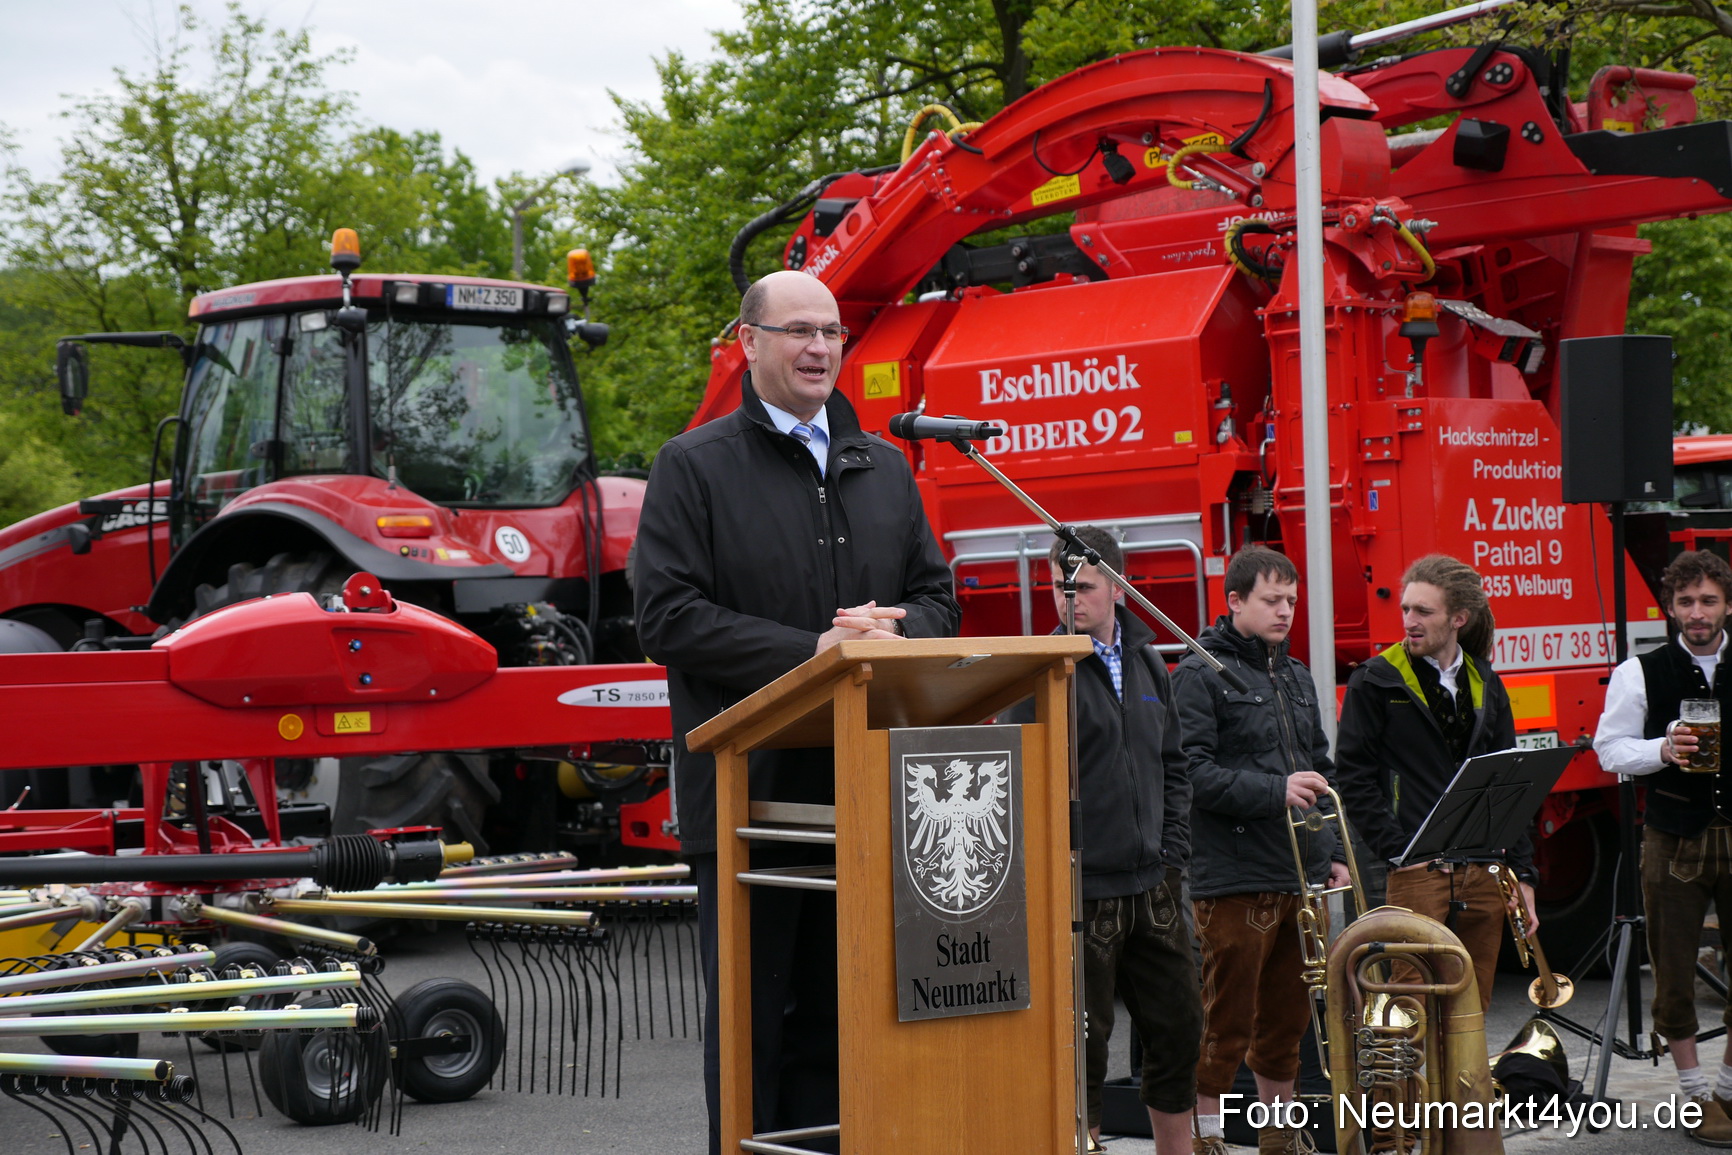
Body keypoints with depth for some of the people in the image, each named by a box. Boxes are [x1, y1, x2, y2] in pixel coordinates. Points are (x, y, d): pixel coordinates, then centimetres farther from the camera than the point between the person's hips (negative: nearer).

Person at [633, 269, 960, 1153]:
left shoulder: (883, 469, 17)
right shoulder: (694, 467, 0)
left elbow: (935, 595, 17)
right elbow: (669, 617, -9)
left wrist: (890, 634, -7)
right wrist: (812, 650, -16)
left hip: (863, 787, 5)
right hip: (750, 789, -5)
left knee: (839, 1018, 8)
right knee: (751, 1023, 0)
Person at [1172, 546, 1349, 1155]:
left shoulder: (1296, 676, 18)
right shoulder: (1200, 676, -6)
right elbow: (1193, 773, -17)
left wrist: (1332, 853, 16)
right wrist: (1276, 791, -22)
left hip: (1302, 876, 7)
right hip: (1234, 880, -7)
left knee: (1288, 1014, 14)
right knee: (1227, 1018, -3)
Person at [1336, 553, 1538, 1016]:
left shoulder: (1485, 684, 12)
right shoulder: (1376, 682, -1)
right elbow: (1354, 778, -5)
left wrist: (1522, 873, 8)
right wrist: (1397, 851, -12)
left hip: (1484, 874, 5)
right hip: (1419, 872, -5)